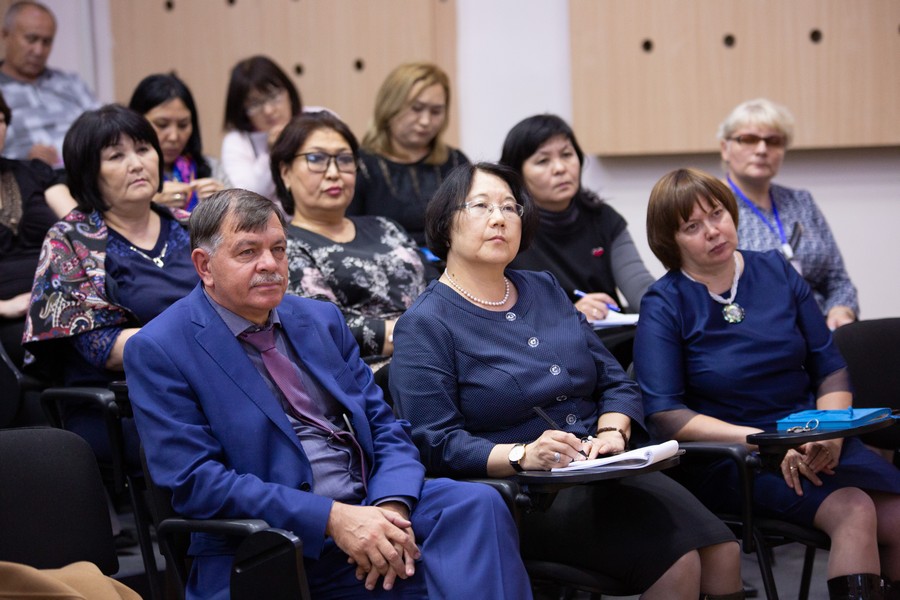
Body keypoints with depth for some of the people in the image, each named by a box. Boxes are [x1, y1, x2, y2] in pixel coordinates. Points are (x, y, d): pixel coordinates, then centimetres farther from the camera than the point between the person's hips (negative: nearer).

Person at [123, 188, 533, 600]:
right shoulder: (157, 350, -3)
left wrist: (391, 509, -11)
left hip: (367, 514, 6)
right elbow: (194, 482, -11)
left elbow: (385, 428, 13)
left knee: (476, 504, -25)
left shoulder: (322, 319, 16)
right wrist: (332, 518, -20)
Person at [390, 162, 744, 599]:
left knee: (723, 553, -17)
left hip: (600, 473, 6)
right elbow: (436, 443, -11)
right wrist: (522, 456, -25)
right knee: (675, 561, -25)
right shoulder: (425, 325, -3)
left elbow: (615, 382, 16)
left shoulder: (545, 291, 17)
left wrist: (612, 433, -5)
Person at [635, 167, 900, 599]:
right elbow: (663, 413, -10)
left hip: (809, 441, 4)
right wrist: (762, 441, -18)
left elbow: (830, 367, 11)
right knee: (853, 510, -28)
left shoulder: (777, 272, 9)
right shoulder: (664, 305, -2)